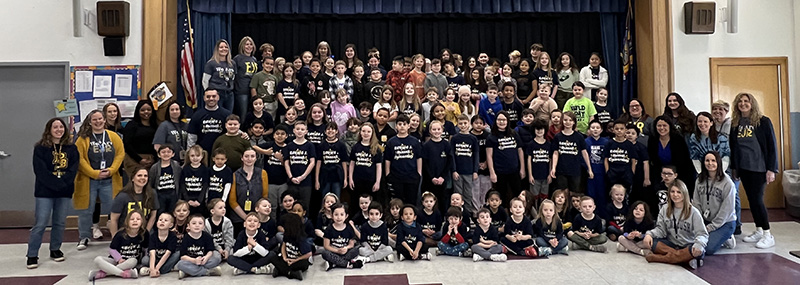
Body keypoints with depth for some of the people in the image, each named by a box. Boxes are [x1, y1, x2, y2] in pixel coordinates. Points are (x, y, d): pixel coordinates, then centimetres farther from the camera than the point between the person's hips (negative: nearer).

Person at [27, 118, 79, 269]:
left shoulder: (71, 148, 8)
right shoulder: (40, 148, -1)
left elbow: (73, 169, 0)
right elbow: (41, 171, -9)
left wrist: (64, 184, -14)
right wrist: (56, 185, -16)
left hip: (65, 192, 3)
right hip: (45, 191, -3)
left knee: (60, 223, 9)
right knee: (40, 224, -4)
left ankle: (55, 250, 24)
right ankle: (32, 255, 3)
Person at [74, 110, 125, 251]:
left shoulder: (114, 136, 6)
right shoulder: (83, 138, -1)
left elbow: (120, 154, 3)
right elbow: (79, 159, -7)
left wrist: (111, 170, -9)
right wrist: (94, 173, -14)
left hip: (109, 180, 1)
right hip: (88, 180, -1)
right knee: (86, 210, 6)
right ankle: (84, 238, 21)